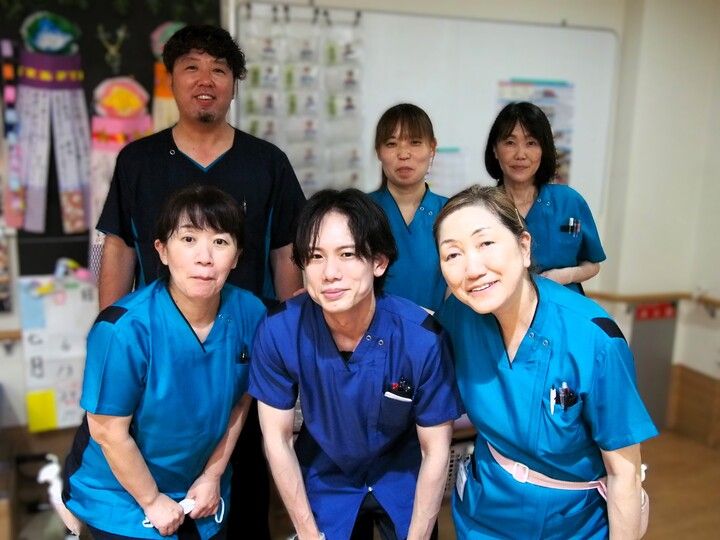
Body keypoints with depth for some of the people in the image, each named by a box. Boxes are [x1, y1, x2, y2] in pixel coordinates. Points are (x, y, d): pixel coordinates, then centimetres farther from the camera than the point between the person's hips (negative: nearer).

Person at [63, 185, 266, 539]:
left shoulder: (250, 314, -17)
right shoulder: (125, 328, -29)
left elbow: (240, 400, -3)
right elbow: (108, 431, -19)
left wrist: (213, 475, 0)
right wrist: (152, 500, -9)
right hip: (121, 495, -4)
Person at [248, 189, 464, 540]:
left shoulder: (421, 338, -28)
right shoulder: (278, 331, -25)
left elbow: (436, 450, -16)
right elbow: (277, 438, -13)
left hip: (403, 479, 0)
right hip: (324, 481, 1)